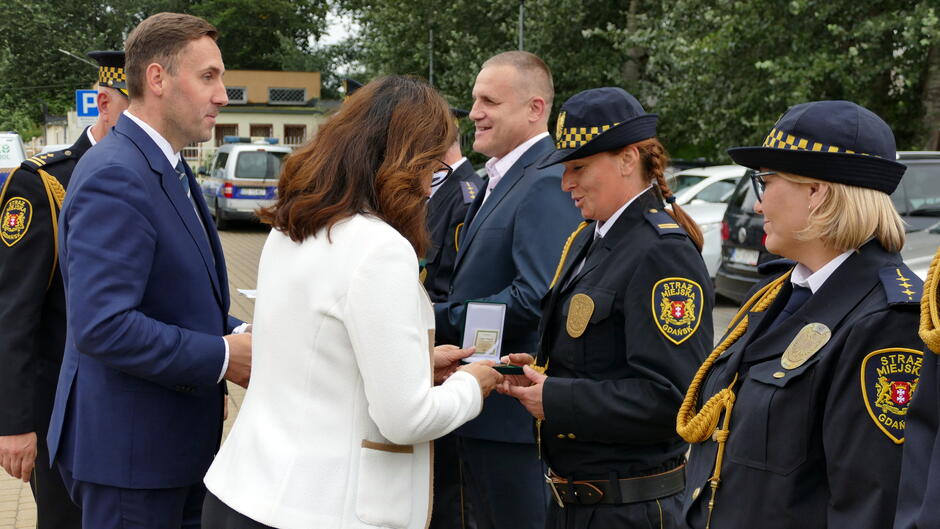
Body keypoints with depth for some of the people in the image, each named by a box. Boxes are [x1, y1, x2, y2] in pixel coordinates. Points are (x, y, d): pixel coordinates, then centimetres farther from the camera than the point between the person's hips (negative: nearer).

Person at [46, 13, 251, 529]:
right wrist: (222, 357, -20)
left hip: (176, 443, 10)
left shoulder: (165, 168, 12)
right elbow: (102, 326, -27)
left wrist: (239, 336, 2)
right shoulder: (114, 177, -20)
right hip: (128, 448, -10)